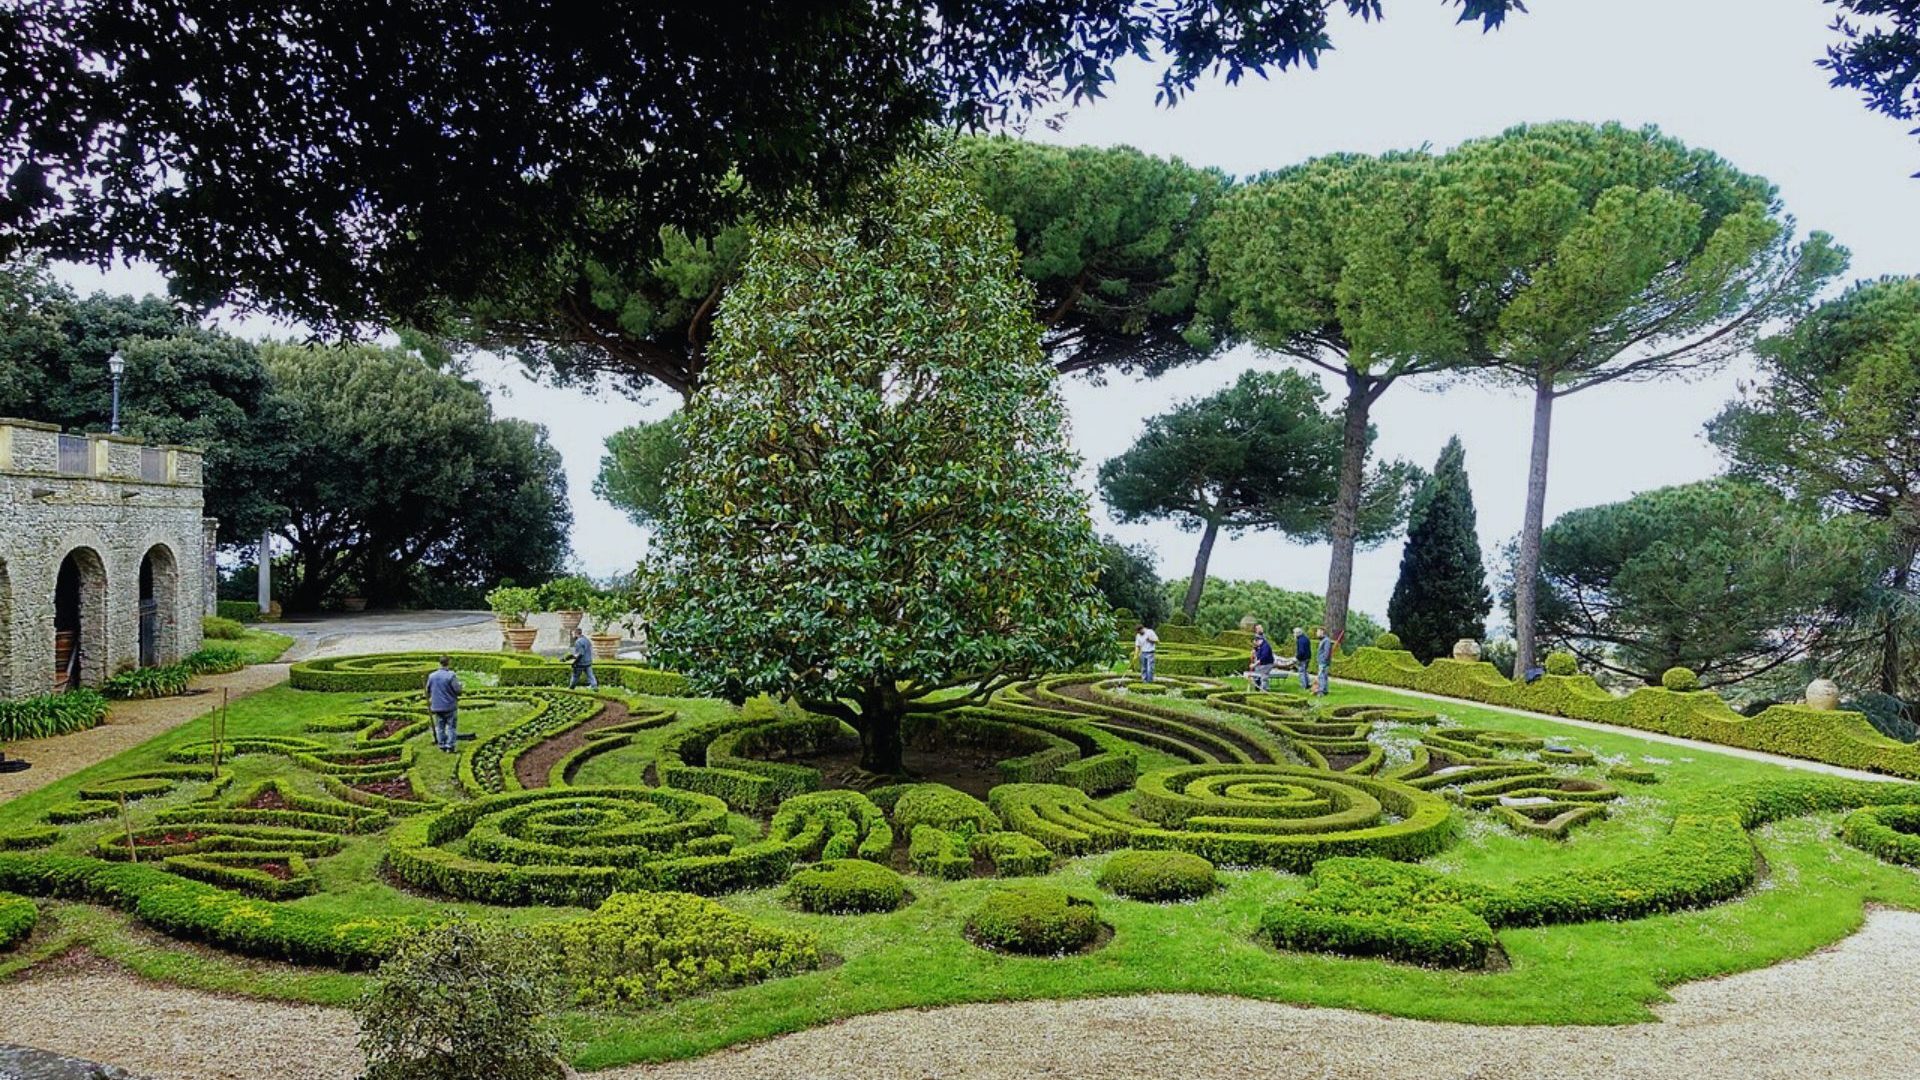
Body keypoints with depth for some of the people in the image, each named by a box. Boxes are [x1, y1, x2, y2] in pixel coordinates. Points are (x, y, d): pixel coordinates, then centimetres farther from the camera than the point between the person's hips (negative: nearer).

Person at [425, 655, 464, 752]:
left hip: (437, 707, 4)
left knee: (440, 727, 15)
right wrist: (463, 690, 5)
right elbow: (457, 690, -16)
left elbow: (428, 691, 9)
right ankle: (450, 746, 4)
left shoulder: (432, 676, 1)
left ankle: (442, 745, 19)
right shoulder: (451, 675, -16)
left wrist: (430, 702, 25)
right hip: (450, 706, -4)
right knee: (451, 727, 5)